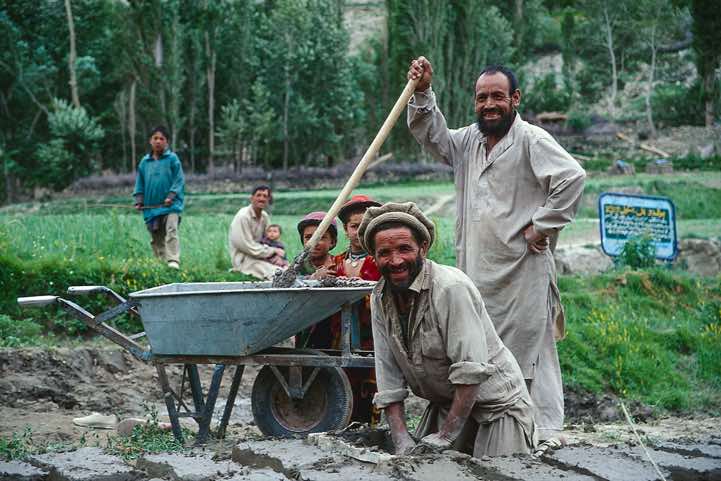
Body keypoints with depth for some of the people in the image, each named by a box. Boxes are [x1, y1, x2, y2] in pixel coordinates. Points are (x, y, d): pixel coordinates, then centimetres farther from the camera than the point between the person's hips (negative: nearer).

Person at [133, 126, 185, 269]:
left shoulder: (172, 159, 0)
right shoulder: (145, 162, 10)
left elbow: (179, 180, -3)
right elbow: (140, 183, 15)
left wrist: (171, 196, -14)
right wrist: (139, 201, 5)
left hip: (170, 205, -4)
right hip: (151, 206, 4)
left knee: (171, 230, -21)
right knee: (156, 238, 9)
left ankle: (173, 260, -27)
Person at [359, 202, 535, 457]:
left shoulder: (452, 288, -25)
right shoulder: (380, 298, -2)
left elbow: (471, 371, -27)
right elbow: (389, 380, -2)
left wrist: (445, 436, -25)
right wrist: (401, 441, -12)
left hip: (496, 404, -6)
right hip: (444, 405, 6)